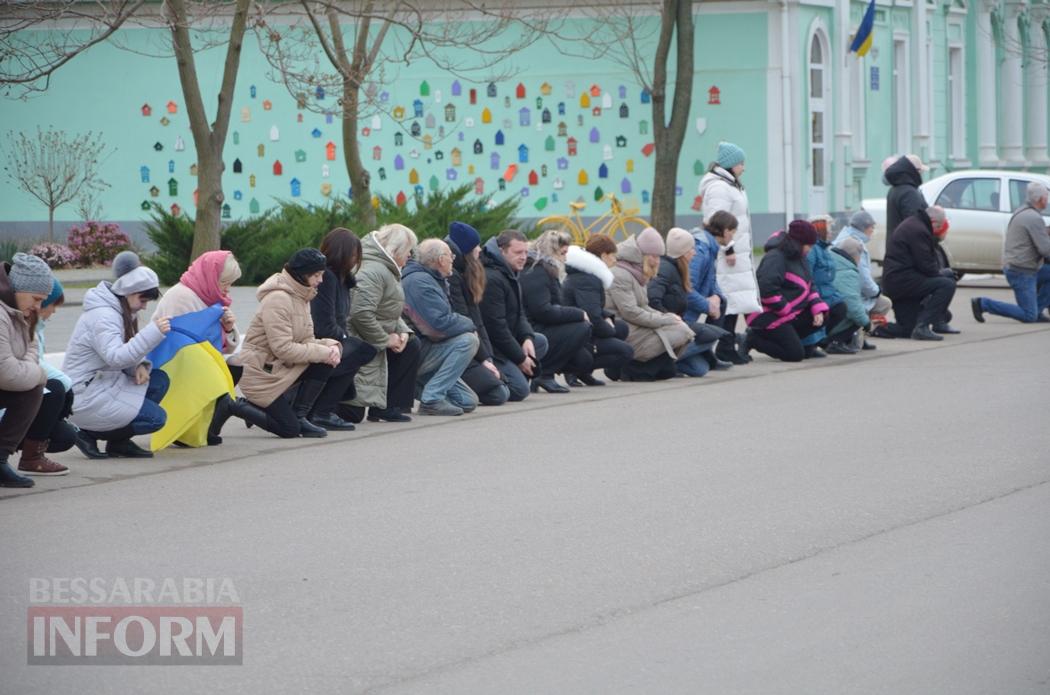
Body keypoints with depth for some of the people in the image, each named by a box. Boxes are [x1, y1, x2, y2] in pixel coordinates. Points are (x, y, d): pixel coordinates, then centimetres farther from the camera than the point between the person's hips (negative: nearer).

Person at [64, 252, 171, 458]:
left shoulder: (120, 311, 11)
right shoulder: (102, 316, -20)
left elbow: (128, 350, 16)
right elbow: (115, 357, -33)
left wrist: (140, 366, -7)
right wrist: (153, 332, -39)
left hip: (103, 383, 10)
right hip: (85, 397, -10)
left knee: (160, 379, 3)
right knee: (156, 418, -13)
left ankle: (119, 441, 7)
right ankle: (89, 434, -5)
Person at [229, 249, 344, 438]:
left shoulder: (301, 298, 10)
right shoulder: (278, 299, -21)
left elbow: (307, 341, 8)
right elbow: (283, 348, -27)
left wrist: (330, 346, -13)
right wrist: (323, 352, -24)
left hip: (282, 369, 9)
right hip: (260, 372, -9)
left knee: (325, 362, -10)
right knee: (289, 429, -11)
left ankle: (299, 416, -1)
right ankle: (235, 406, 5)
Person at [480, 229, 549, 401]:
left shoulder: (510, 275, 16)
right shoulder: (491, 279, -19)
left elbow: (519, 315, 17)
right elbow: (496, 325, -21)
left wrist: (527, 338, -5)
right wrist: (520, 358, -14)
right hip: (488, 347, -10)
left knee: (540, 341, 11)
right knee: (520, 390, -16)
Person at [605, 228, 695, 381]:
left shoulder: (637, 275, 17)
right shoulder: (620, 275, -15)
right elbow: (631, 313, -20)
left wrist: (666, 317, 0)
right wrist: (666, 319, -16)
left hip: (636, 328, 10)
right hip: (625, 336, -10)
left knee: (682, 327, 4)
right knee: (680, 333, -17)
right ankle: (632, 368, -12)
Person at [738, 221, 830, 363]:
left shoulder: (799, 258, 13)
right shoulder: (775, 258, -18)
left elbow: (809, 287, 14)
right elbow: (768, 289, -29)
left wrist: (818, 309, -4)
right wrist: (787, 312, -23)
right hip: (768, 316, -10)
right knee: (795, 354, -16)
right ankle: (752, 339, -3)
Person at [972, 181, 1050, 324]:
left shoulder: (1021, 213, 13)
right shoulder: (1035, 218, -18)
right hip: (1022, 272, -10)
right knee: (1029, 316, -8)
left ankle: (1037, 310, 15)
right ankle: (983, 304, -8)